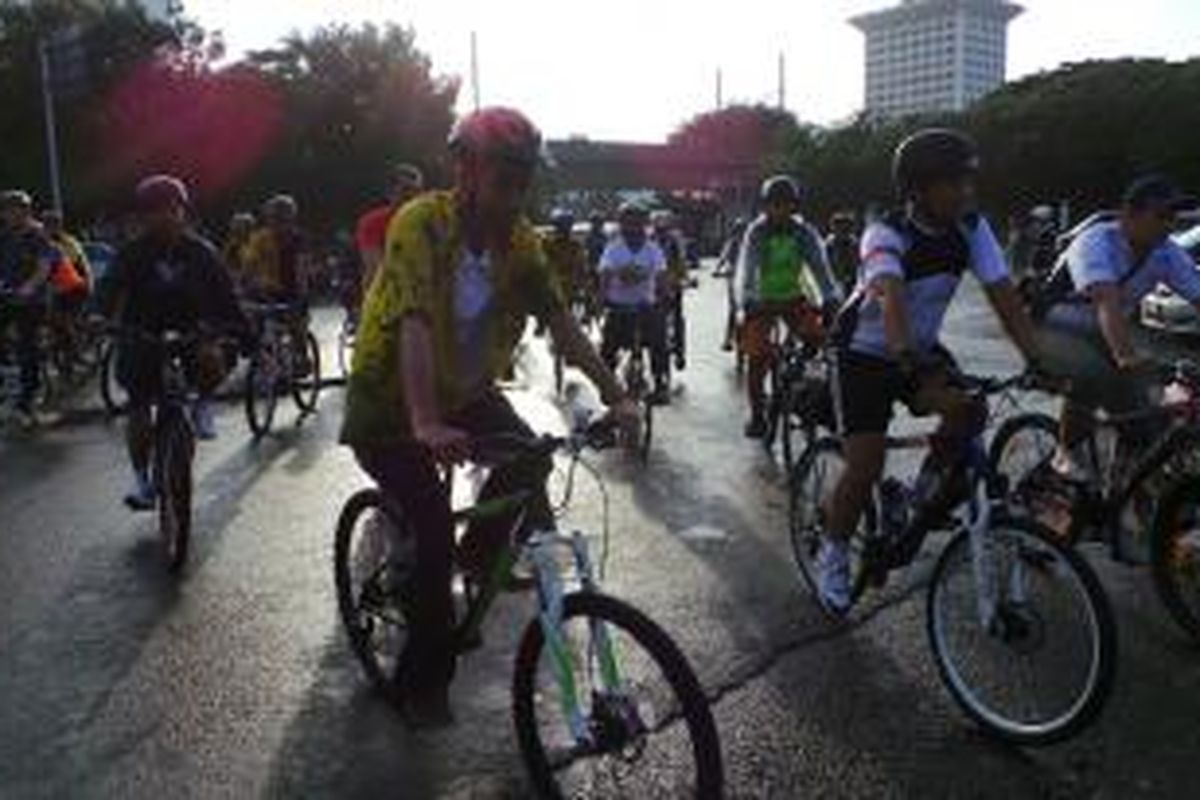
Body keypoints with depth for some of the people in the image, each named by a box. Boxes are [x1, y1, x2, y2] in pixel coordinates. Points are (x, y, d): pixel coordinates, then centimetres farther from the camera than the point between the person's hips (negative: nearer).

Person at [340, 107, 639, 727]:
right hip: (389, 401, -5)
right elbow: (414, 326, -35)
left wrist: (615, 396, -20)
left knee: (529, 459, -19)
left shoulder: (518, 239, -7)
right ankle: (422, 681, 6)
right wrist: (426, 425, -46)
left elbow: (560, 322, -11)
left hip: (465, 389, 5)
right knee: (434, 530, -16)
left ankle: (481, 557, 13)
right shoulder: (420, 224, -24)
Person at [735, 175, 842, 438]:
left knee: (820, 340, -16)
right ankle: (757, 415, 6)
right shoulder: (756, 232, -16)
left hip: (795, 297, 2)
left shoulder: (804, 232, -12)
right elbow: (746, 271, -26)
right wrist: (746, 304, -43)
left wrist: (830, 299, -37)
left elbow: (820, 267, -19)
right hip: (763, 301, -2)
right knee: (756, 358, -10)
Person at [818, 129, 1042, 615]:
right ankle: (833, 555, 12)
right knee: (865, 468, -11)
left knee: (970, 411, -22)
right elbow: (890, 297, -44)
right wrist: (904, 353, -60)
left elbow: (1004, 295, -16)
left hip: (923, 351, 5)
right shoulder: (887, 235, -26)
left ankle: (930, 489, 7)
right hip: (866, 355, -5)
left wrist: (1037, 357, -29)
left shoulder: (971, 229, -10)